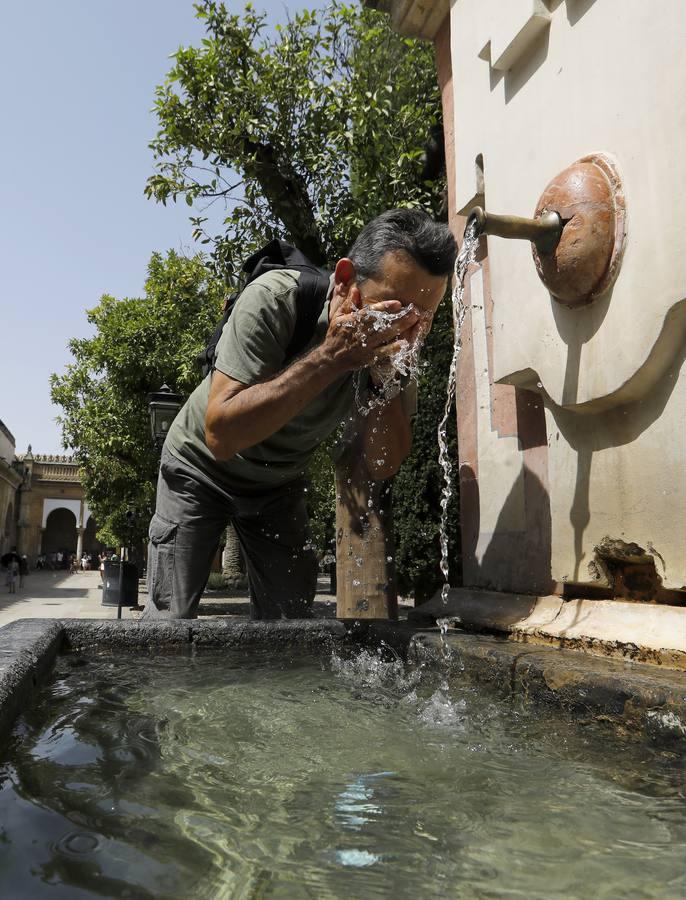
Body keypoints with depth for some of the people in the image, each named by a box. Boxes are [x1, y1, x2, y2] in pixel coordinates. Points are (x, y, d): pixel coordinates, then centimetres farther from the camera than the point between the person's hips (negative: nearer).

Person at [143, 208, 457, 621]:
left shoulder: (400, 345, -18)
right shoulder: (276, 299, -31)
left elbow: (382, 465, -19)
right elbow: (220, 435, -39)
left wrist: (386, 377, -35)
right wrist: (330, 356, -44)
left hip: (281, 483, 4)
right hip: (201, 466, -3)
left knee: (291, 613, 1)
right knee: (172, 614, -8)